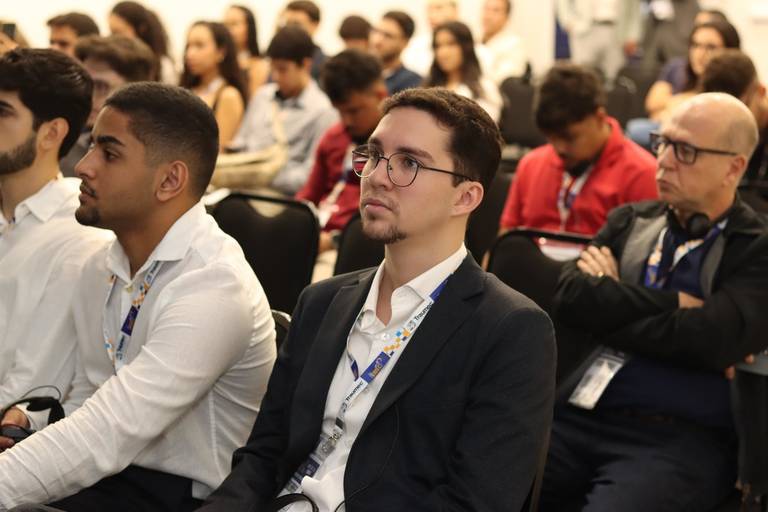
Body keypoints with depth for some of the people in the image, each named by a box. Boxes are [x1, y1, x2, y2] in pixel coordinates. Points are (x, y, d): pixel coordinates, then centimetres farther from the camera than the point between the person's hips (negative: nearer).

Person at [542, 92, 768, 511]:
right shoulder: (629, 221, 17)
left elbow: (711, 339, -13)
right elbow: (569, 298, 3)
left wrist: (607, 306, 0)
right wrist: (671, 302, -4)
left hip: (680, 438, -4)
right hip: (579, 417, 4)